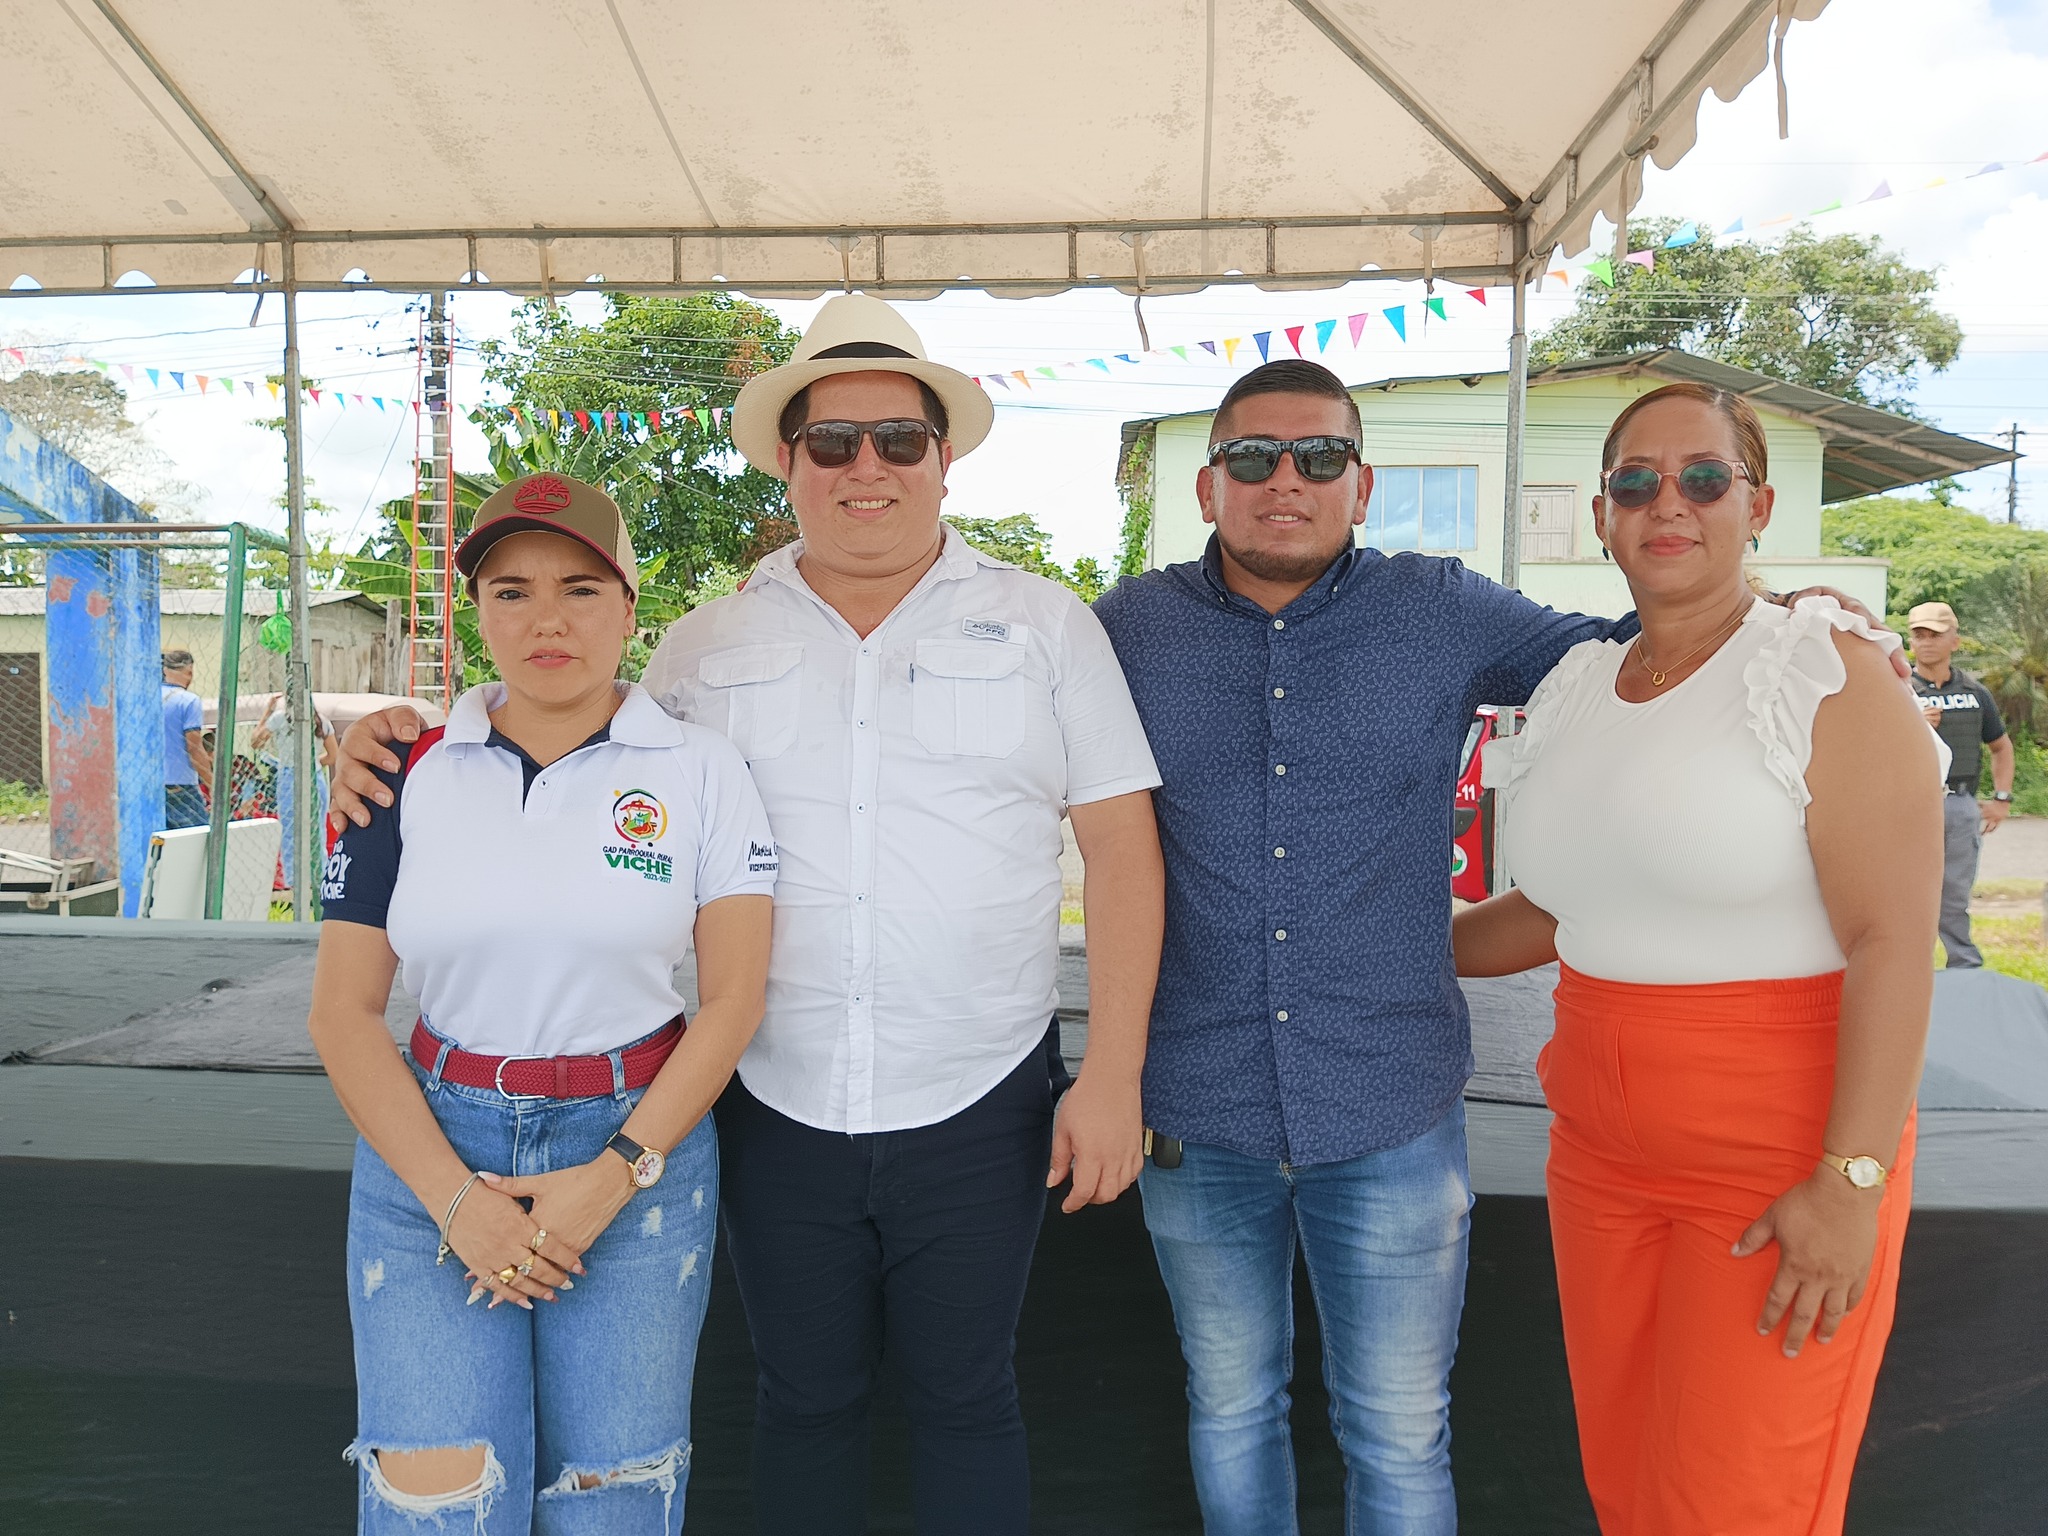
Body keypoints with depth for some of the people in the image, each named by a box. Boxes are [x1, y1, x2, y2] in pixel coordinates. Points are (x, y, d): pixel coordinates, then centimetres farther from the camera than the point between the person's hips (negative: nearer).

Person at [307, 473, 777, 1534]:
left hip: (640, 1145, -1)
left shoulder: (699, 774, -2)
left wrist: (616, 1176, -13)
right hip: (430, 1153, 1)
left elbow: (734, 998, -4)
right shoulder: (409, 774, 2)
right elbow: (344, 1013, 1)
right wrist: (455, 1200, -9)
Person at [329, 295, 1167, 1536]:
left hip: (979, 1105, -1)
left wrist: (1114, 1075, -8)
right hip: (777, 1105, 2)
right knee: (806, 1398, 17)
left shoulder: (1045, 625, 0)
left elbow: (1122, 849, -2)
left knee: (966, 1397, 14)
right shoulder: (706, 645, 5)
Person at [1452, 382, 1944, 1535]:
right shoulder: (1581, 692, 8)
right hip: (1603, 1139, 6)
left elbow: (1893, 939, -16)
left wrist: (1852, 1181, -20)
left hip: (1782, 1157, -5)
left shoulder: (1829, 675, -11)